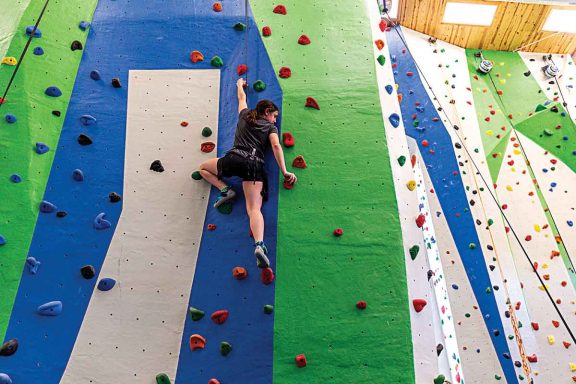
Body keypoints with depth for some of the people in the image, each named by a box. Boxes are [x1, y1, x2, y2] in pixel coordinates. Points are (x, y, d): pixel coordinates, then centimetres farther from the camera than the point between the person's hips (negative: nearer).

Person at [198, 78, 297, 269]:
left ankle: (225, 190, 7)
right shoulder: (271, 127, 16)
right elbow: (276, 146, -1)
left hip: (234, 158, 1)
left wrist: (240, 84, 65)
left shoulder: (245, 116, 24)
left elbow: (242, 98, 45)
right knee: (254, 208, -11)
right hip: (255, 165, -1)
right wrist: (284, 171, -2)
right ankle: (259, 245, -36)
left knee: (203, 168, 29)